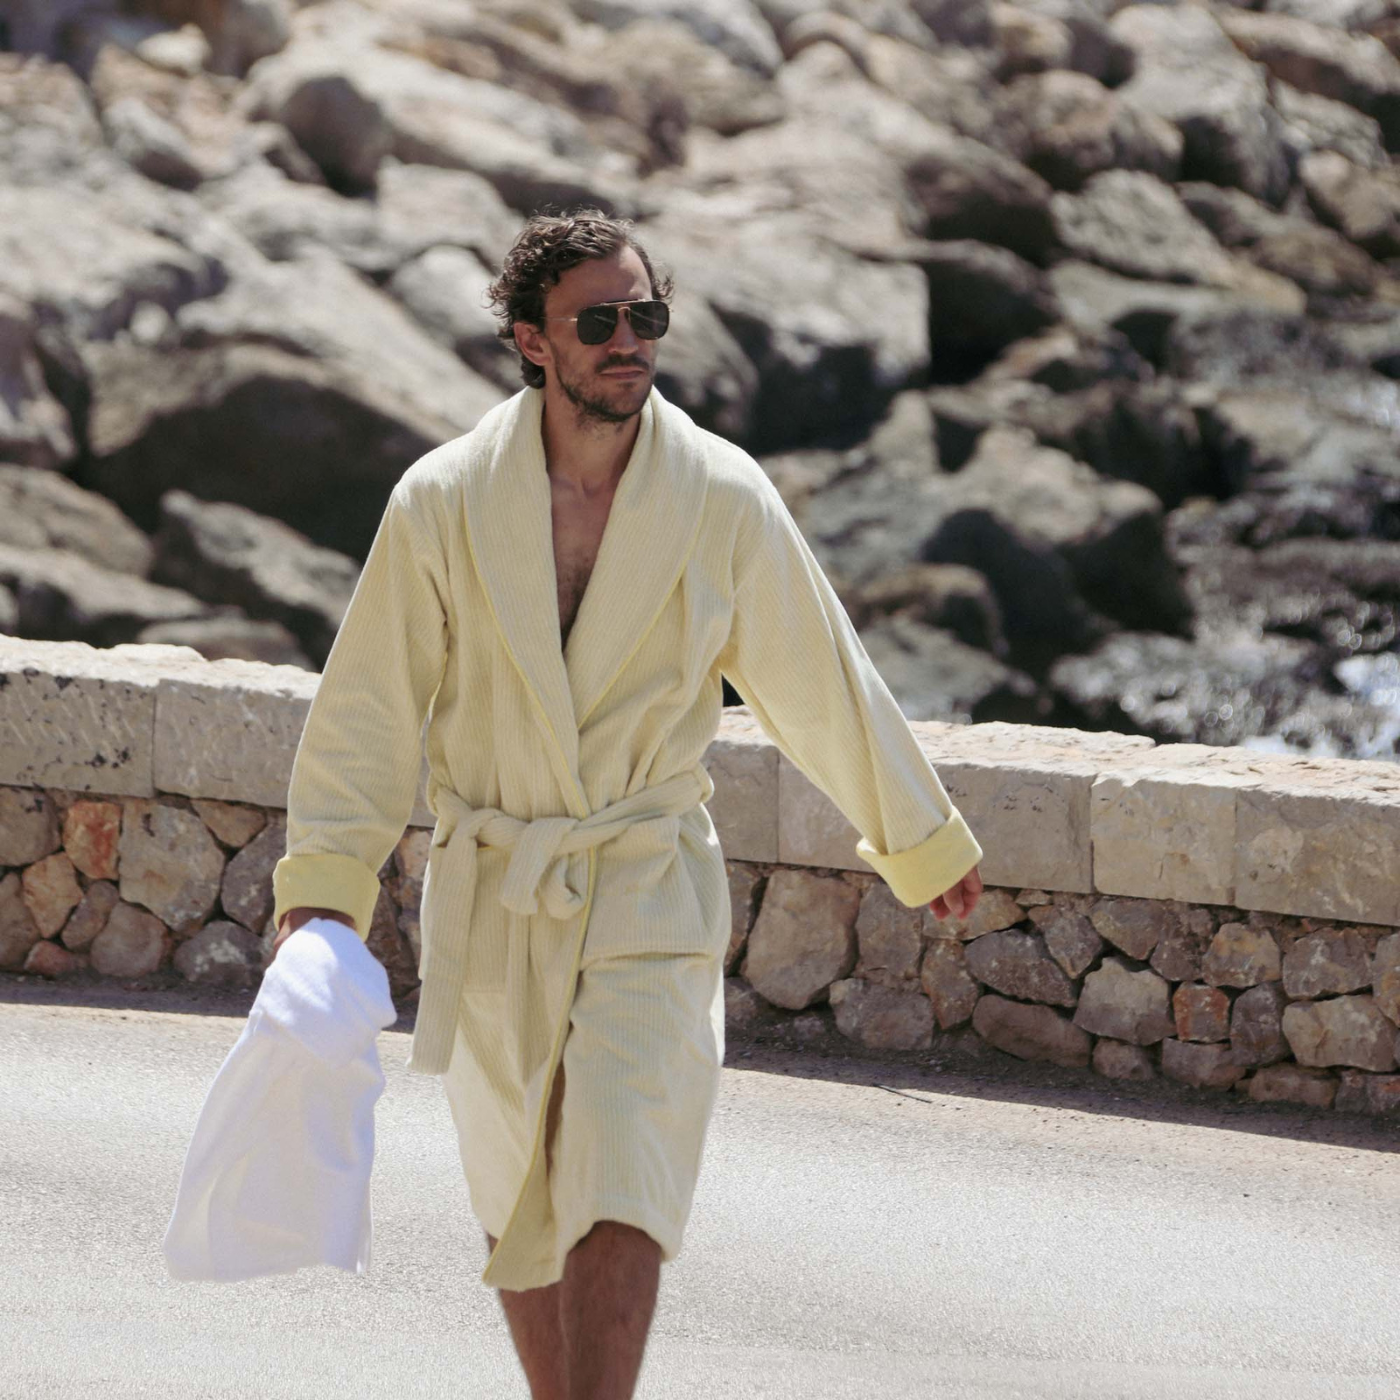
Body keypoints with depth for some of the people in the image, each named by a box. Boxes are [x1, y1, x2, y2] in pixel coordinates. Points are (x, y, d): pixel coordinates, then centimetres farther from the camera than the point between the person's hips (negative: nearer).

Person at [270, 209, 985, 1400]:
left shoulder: (724, 500, -4)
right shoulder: (445, 501, -5)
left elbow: (823, 681, 8)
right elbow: (370, 707, 0)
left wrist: (923, 842, 17)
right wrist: (320, 888, -7)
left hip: (653, 893, -1)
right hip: (493, 899, 2)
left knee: (620, 1191, -15)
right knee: (519, 1200, 10)